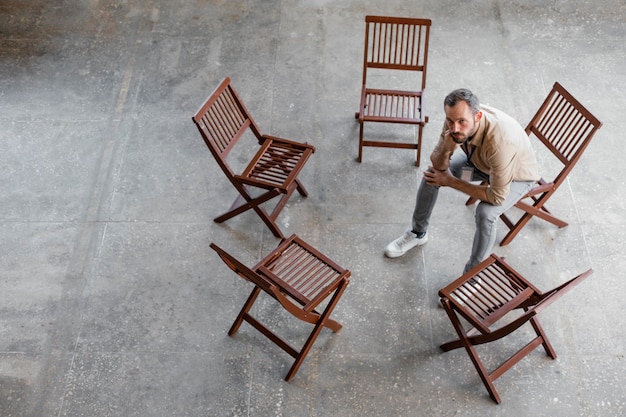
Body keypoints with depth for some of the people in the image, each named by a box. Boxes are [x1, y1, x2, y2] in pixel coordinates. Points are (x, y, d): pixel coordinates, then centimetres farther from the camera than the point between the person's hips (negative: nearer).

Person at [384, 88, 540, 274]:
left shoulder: (499, 142, -45)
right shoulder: (456, 118, -28)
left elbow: (497, 197, -35)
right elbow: (438, 165, -16)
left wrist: (450, 181, -27)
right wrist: (446, 149, -40)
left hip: (516, 175, -5)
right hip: (479, 160, 6)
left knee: (485, 213, -30)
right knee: (431, 174, -6)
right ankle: (418, 233, 18)